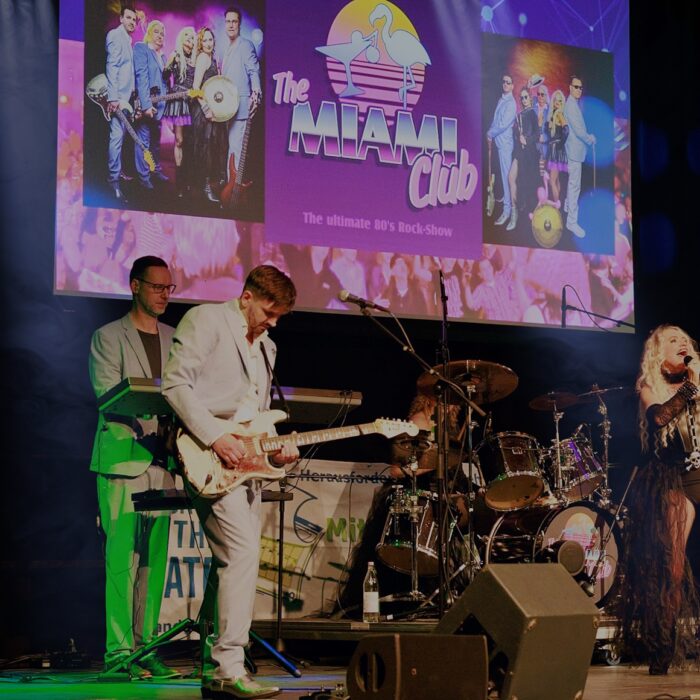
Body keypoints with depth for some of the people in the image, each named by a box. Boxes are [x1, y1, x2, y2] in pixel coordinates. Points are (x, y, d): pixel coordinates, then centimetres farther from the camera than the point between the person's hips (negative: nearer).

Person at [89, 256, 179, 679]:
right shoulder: (108, 337, 3)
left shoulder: (175, 340, 19)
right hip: (123, 461, -5)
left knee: (154, 560, 3)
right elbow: (108, 397, -8)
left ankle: (145, 647, 6)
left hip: (163, 462, 5)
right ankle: (119, 651, -9)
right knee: (122, 559, -10)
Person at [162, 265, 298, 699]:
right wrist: (215, 437, -19)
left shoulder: (265, 347, 23)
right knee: (243, 552, -19)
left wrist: (275, 447, 7)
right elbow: (176, 382, -13)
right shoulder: (207, 320, -3)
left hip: (246, 463, 9)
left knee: (237, 560, 7)